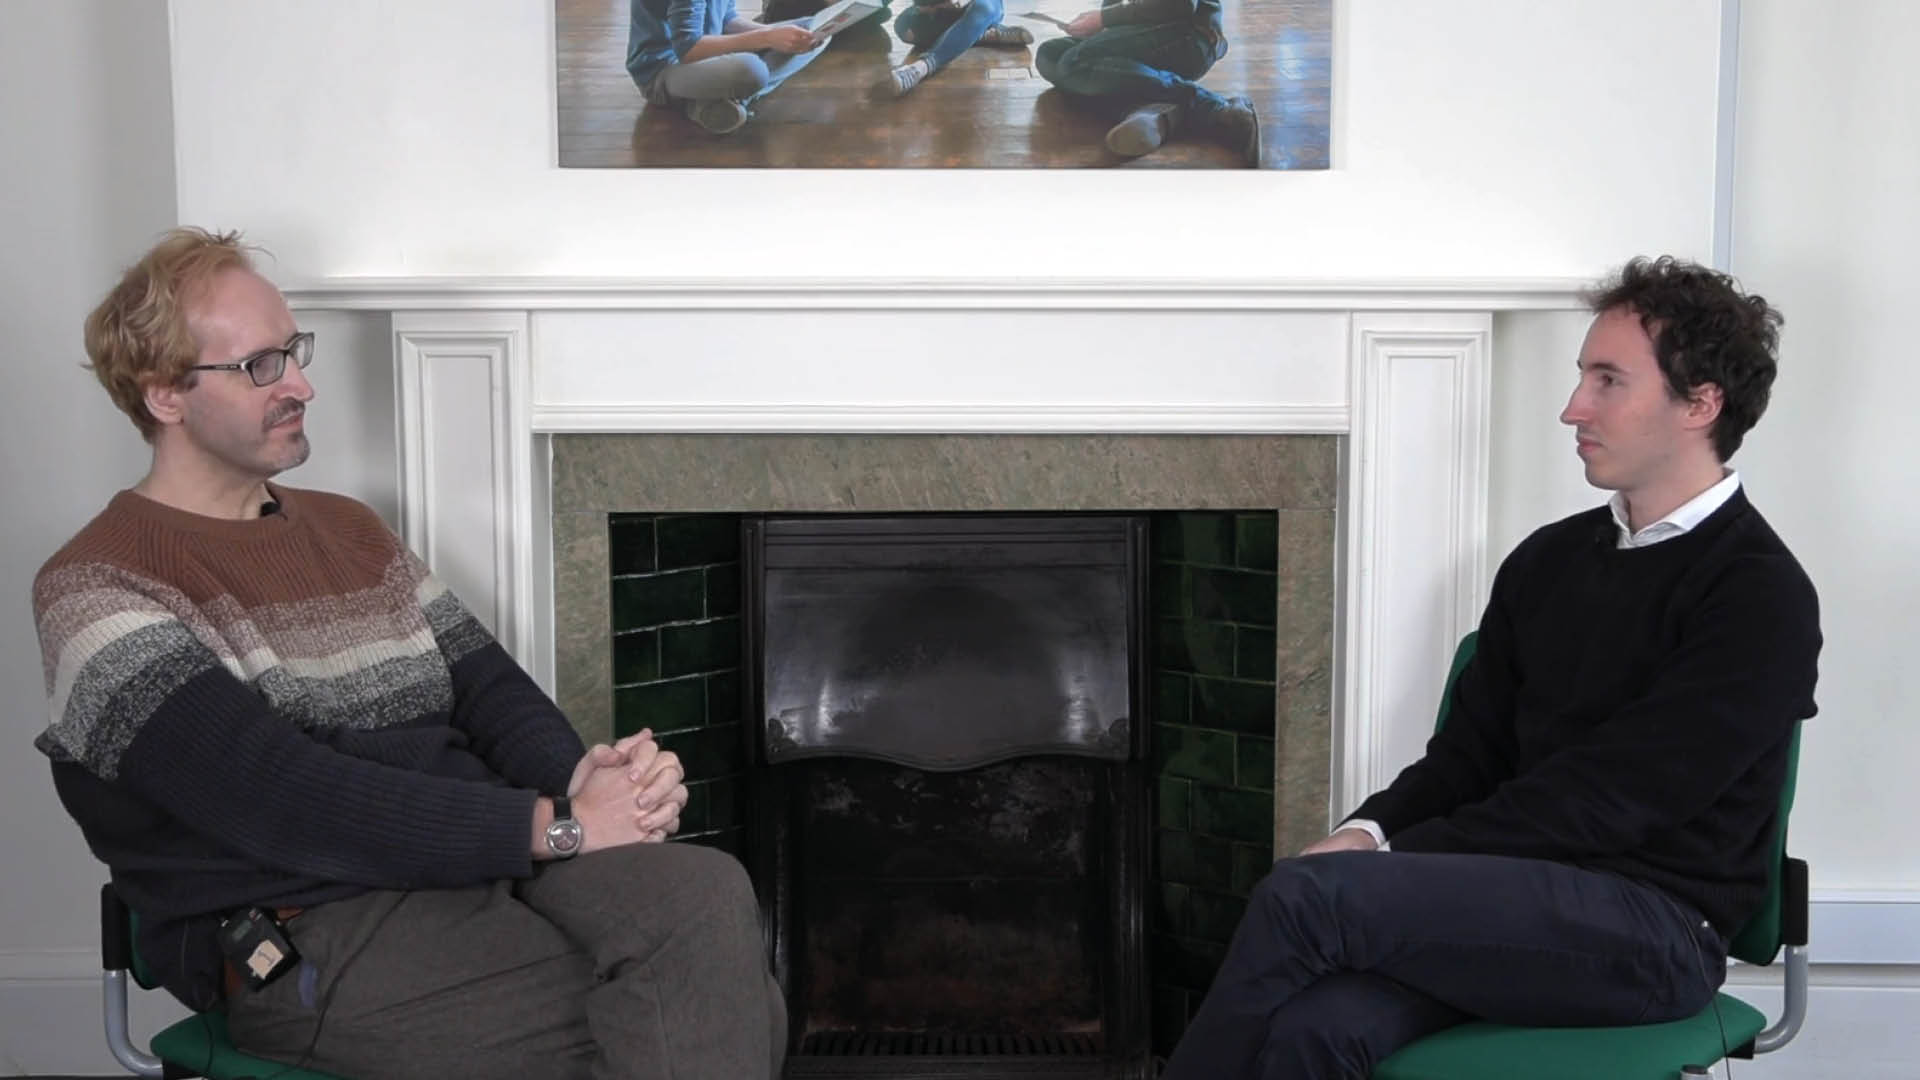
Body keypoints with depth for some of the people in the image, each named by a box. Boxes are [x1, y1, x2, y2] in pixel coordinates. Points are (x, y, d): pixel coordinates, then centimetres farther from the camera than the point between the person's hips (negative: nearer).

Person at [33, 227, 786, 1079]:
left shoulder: (348, 529, 21)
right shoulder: (99, 590, -3)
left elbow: (489, 688, 14)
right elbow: (285, 802, -16)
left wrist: (583, 774, -10)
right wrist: (555, 824, -18)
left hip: (488, 863, 7)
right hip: (314, 939, -6)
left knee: (712, 895, -25)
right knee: (691, 1011, -24)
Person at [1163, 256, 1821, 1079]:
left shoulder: (1761, 597, -7)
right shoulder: (1549, 562, 15)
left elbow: (1606, 801, -15)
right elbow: (1469, 751, 14)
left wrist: (1400, 860, -15)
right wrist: (1371, 834, -7)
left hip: (1649, 926, -5)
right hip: (1508, 896, 5)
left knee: (1305, 896, -27)